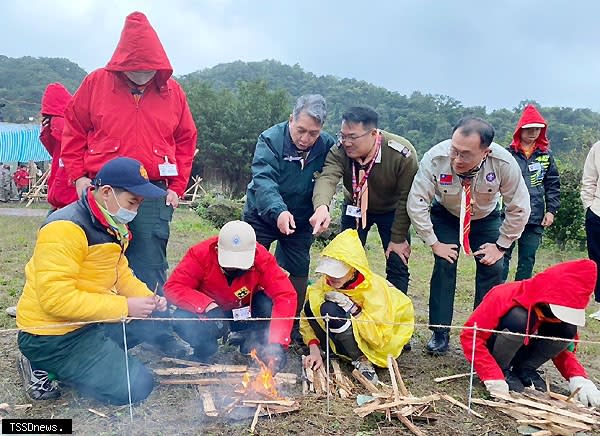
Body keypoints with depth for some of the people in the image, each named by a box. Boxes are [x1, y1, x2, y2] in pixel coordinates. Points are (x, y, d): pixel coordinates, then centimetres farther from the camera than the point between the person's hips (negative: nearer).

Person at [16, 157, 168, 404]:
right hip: (51, 335, -9)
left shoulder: (112, 226, 7)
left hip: (91, 323, 9)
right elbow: (56, 298, -29)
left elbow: (121, 273, 12)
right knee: (137, 387, -11)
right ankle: (44, 368, 0)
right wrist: (124, 306, -25)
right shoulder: (65, 228, -24)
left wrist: (148, 299, -8)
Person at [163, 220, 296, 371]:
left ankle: (252, 344, 2)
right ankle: (204, 349, 3)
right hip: (210, 315, 0)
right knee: (181, 320, -31)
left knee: (270, 303, -30)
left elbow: (286, 295, -31)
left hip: (246, 314, 1)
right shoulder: (201, 253, -26)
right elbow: (173, 287, -27)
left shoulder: (263, 259, -25)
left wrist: (277, 344, -42)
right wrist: (209, 305, -41)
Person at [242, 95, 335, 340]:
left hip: (300, 221, 3)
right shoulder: (270, 140, -22)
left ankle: (292, 326, 24)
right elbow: (263, 181, -34)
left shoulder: (327, 146, -12)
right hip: (262, 216, -2)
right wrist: (278, 211, -50)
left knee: (298, 272, 8)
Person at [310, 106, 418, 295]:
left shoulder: (403, 154, -31)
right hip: (356, 207, 2)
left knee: (397, 266, -3)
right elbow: (327, 178, -45)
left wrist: (398, 238, -17)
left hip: (391, 210, -1)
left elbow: (406, 199, -22)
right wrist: (322, 206, -66)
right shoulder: (339, 151, -27)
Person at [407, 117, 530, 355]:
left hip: (486, 217, 1)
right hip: (445, 215, -1)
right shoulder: (435, 159, -36)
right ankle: (439, 334, -3)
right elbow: (416, 204, -26)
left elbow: (519, 208, -18)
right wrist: (434, 243, -22)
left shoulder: (504, 163, -34)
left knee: (493, 268, -9)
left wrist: (501, 245, -15)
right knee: (444, 264, -15)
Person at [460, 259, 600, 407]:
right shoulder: (504, 296, -32)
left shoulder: (564, 310, -15)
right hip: (494, 347, -5)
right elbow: (470, 335, -32)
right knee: (519, 320, -36)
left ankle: (525, 369, -4)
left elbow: (565, 348, -4)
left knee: (567, 330, -21)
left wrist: (578, 379, -24)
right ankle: (502, 370, -13)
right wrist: (493, 378, -39)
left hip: (524, 348, 5)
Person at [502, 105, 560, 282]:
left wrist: (551, 210, 3)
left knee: (527, 260, 9)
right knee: (503, 255, 0)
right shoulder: (508, 153, -3)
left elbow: (553, 185, 10)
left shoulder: (546, 155, 7)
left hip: (535, 218, 3)